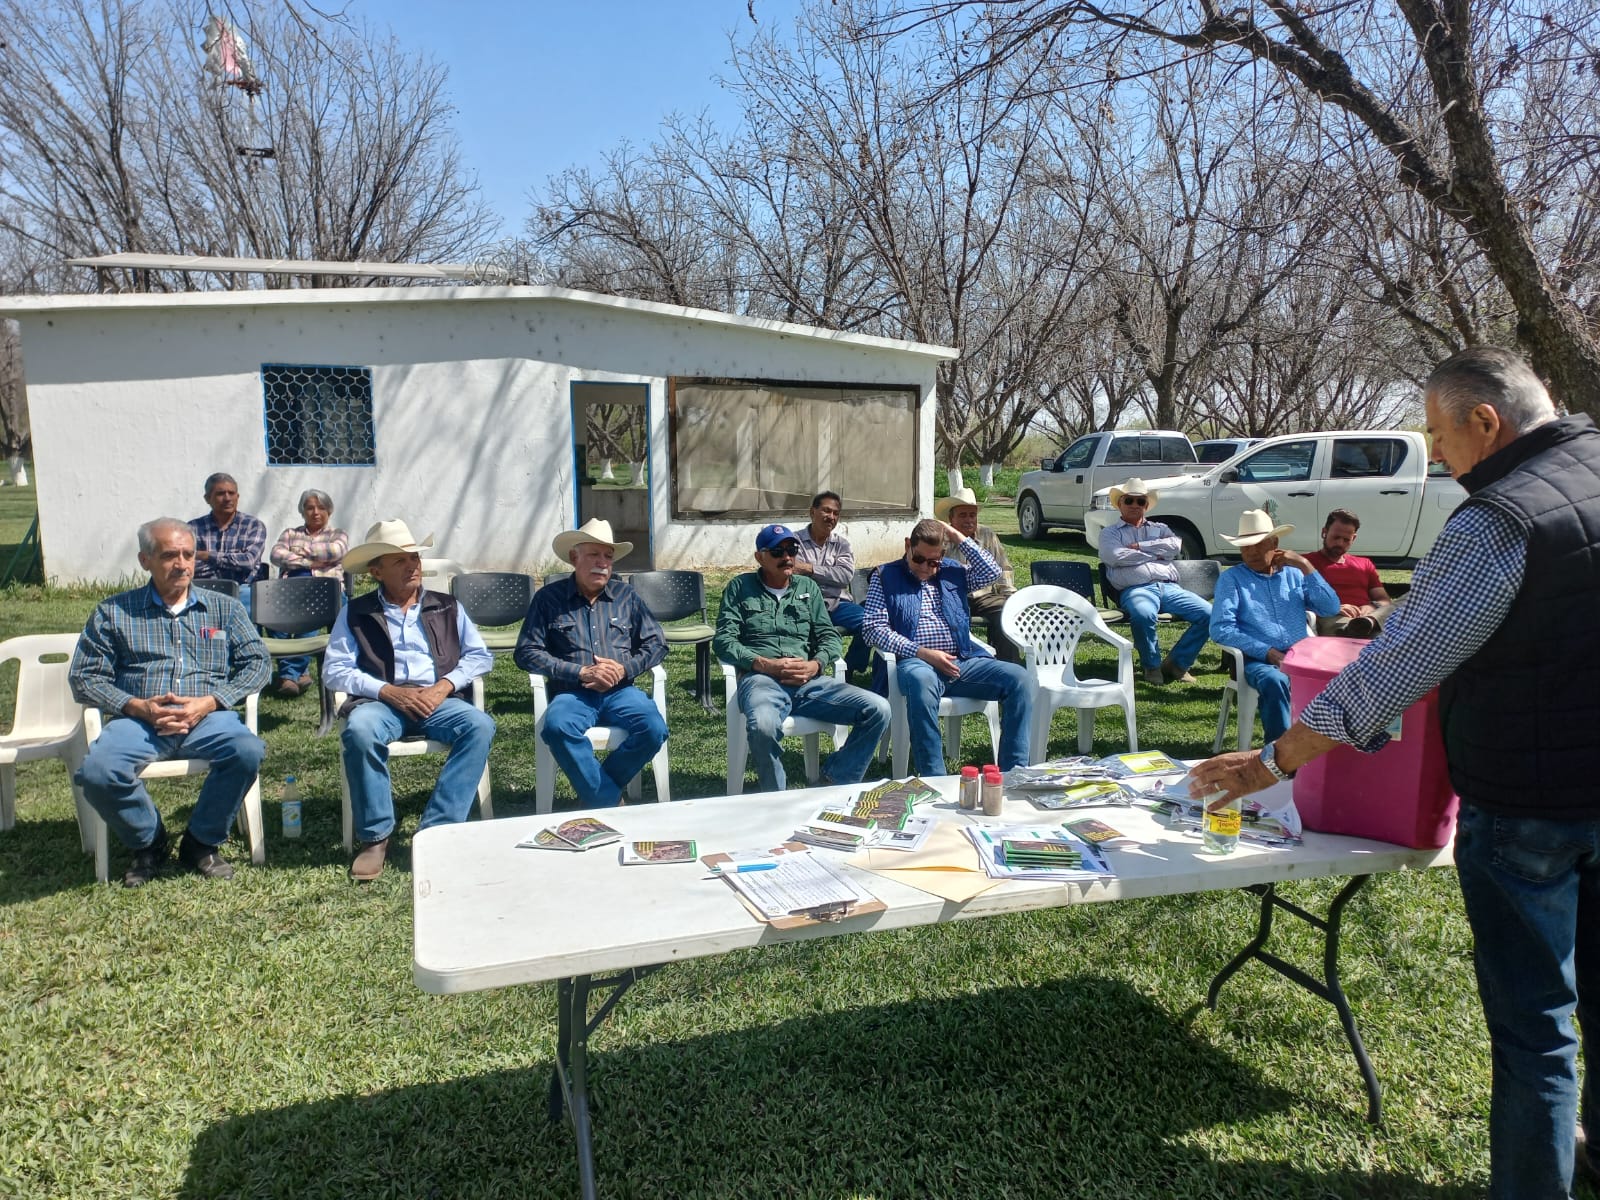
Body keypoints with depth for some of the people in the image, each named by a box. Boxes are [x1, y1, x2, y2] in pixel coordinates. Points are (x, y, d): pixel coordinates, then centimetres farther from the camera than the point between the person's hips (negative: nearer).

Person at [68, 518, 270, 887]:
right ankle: (149, 843, 0)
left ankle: (202, 842, -7)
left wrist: (210, 702, -9)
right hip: (138, 719, 0)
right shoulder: (113, 612, 13)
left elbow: (258, 662, 7)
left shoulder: (224, 608, 15)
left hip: (208, 718, 0)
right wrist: (136, 706, -10)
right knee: (98, 772, -31)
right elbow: (84, 677, 9)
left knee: (248, 751, -32)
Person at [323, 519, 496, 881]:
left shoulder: (447, 607, 17)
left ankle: (436, 831, -28)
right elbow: (334, 670, 2)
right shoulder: (356, 613, 12)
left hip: (439, 701, 1)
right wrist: (388, 691, -13)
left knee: (480, 726, -30)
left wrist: (444, 685, -9)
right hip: (381, 701, -1)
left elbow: (480, 655, 9)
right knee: (358, 730, -36)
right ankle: (375, 837, -19)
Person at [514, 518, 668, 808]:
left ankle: (595, 798, -7)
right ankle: (608, 802, -21)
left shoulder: (626, 596, 13)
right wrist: (581, 672, -11)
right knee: (557, 728, -36)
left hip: (620, 691, 2)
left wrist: (625, 669, -7)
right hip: (572, 693, -2)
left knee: (654, 729, -28)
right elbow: (526, 652, -1)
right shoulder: (549, 597, 5)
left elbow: (656, 643, 12)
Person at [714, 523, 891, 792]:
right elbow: (723, 640, 4)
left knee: (878, 709, -19)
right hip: (761, 679, -4)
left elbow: (829, 636, 17)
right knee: (762, 725, -40)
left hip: (810, 681, 4)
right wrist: (766, 664, -12)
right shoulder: (740, 587, 15)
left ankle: (835, 783, -7)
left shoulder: (808, 587, 24)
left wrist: (816, 665, -6)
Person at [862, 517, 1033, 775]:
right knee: (921, 681, -41)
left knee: (1017, 677, -17)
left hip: (963, 661, 5)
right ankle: (934, 780, -38)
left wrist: (959, 538, 7)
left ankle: (1014, 771, -15)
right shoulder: (886, 576, 9)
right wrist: (923, 653, -13)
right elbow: (874, 628, -3)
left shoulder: (953, 571, 22)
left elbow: (992, 572, 9)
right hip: (915, 662, -5)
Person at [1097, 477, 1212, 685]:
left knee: (1208, 614, -19)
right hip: (1136, 589, -4)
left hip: (1169, 587, 4)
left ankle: (1177, 663, -4)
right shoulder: (1109, 533, 17)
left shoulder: (1160, 529, 28)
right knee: (1143, 615, -39)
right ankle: (1152, 666, -14)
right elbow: (1116, 557, -5)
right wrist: (1155, 554, 3)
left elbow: (1176, 545, 5)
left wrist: (1140, 547, 0)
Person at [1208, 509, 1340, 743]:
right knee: (1275, 681, -37)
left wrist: (1305, 566, 2)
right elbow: (1220, 629, -6)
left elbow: (1331, 608, 7)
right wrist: (1267, 652, -14)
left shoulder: (1294, 574, 19)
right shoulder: (1232, 578, 7)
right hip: (1258, 660, -3)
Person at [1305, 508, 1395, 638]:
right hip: (1331, 618, -4)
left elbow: (1385, 600, 23)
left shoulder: (1365, 564, 33)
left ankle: (1368, 622, -55)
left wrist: (1371, 607, -3)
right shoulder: (1307, 562, 15)